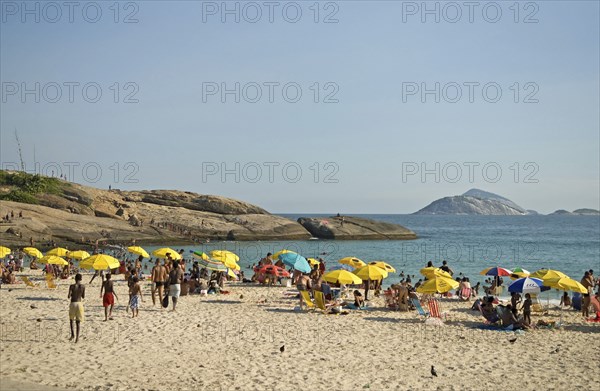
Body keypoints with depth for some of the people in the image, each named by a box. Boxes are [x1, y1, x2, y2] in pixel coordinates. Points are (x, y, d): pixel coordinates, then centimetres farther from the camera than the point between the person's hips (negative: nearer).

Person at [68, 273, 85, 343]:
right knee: (78, 321, 7)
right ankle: (77, 336, -1)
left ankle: (72, 334, 7)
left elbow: (69, 296, -11)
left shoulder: (72, 286, -9)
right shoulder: (83, 287, -3)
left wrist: (69, 296, 12)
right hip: (79, 303, 1)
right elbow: (83, 297, 5)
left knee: (71, 319, 18)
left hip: (73, 304, -1)